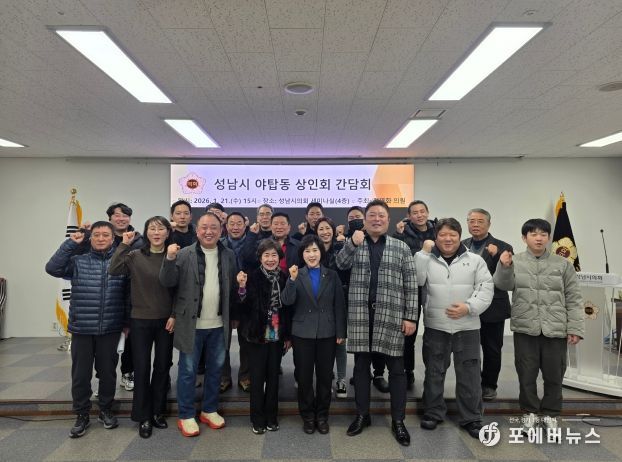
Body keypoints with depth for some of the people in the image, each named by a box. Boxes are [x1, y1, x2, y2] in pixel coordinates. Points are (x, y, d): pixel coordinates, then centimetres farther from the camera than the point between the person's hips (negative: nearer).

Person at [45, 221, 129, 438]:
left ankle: (106, 410, 30)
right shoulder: (77, 261, 3)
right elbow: (52, 268, -12)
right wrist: (70, 243, -14)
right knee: (80, 374, 8)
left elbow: (128, 295, 3)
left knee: (107, 372, 11)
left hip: (110, 329, 0)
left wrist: (127, 322, 2)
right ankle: (82, 415, 26)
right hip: (81, 329, 1)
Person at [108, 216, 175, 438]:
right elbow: (113, 270, -18)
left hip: (166, 320, 1)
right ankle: (144, 417, 21)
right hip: (141, 320, -1)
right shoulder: (135, 256, -2)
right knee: (141, 368, 6)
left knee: (162, 366, 12)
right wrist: (123, 245, -20)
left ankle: (158, 412, 30)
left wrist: (175, 315, -5)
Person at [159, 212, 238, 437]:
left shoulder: (229, 256, 3)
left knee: (215, 369, 15)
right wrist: (169, 259, -29)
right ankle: (186, 416, 23)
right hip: (192, 324, -3)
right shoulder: (184, 254, -6)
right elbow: (167, 282, -13)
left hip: (219, 324, 3)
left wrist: (233, 317, 8)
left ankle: (209, 410, 33)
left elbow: (233, 289, 7)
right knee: (188, 370, 8)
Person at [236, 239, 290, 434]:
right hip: (258, 335, -2)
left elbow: (288, 308, 4)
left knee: (273, 376, 12)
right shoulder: (252, 277, -8)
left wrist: (288, 336, 6)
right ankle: (257, 419, 21)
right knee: (257, 377, 6)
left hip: (277, 336, 2)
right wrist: (242, 287, -28)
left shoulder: (284, 278, -1)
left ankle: (271, 417, 27)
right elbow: (244, 306, -10)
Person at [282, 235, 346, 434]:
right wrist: (292, 280, -26)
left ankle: (322, 415, 27)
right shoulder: (297, 275, 0)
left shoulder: (332, 275, 2)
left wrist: (340, 332, -1)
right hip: (302, 333, -1)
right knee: (304, 376, 8)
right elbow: (287, 301, -12)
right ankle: (307, 416, 25)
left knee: (325, 376, 10)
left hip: (327, 333, 1)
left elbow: (339, 306, 2)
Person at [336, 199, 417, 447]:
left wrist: (410, 316, -4)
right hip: (360, 314, 1)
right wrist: (352, 243, -26)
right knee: (361, 365, 10)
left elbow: (410, 285, 2)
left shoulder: (401, 247, 5)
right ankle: (362, 415, 24)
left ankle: (397, 420, 18)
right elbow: (340, 264, -11)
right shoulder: (354, 244, 8)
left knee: (396, 368, 5)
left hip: (391, 316, -1)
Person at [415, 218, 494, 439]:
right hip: (435, 326, 0)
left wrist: (468, 307, -15)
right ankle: (433, 413, 27)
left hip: (467, 327, 0)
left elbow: (485, 289, -2)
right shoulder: (427, 259, 4)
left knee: (469, 373, 7)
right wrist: (424, 252, -11)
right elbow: (415, 280, -12)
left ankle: (471, 418, 21)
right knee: (434, 372, 11)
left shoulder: (475, 260, 3)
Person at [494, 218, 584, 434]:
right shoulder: (515, 261, 2)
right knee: (527, 374, 9)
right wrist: (504, 267, -33)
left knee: (554, 375, 12)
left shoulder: (562, 264, 3)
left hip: (555, 330, 1)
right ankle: (530, 412, 27)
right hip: (525, 329, -1)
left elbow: (573, 299, 4)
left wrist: (575, 328, -2)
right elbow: (504, 285, -13)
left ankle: (551, 414, 31)